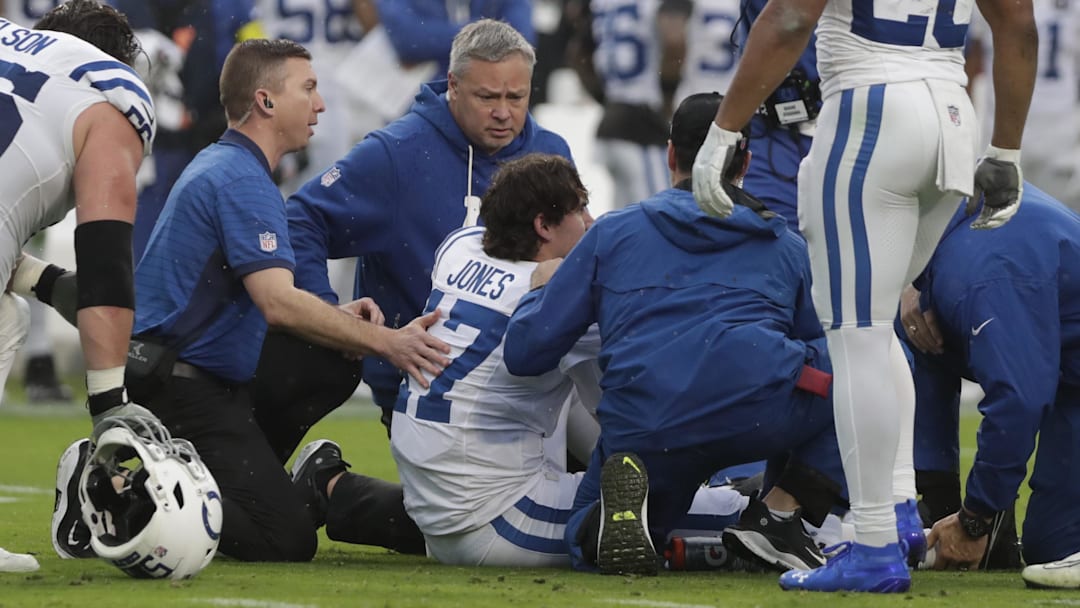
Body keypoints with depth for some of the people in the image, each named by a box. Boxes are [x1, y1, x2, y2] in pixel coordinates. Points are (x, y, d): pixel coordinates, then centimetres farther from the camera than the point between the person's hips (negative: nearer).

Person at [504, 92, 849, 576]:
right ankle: (779, 515, 9)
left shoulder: (612, 233, 23)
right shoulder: (785, 245, 25)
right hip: (762, 412, -1)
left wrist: (538, 294, 41)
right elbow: (820, 342, 38)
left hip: (642, 433, 1)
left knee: (590, 544, 29)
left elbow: (525, 352, 19)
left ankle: (624, 494, -9)